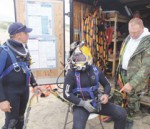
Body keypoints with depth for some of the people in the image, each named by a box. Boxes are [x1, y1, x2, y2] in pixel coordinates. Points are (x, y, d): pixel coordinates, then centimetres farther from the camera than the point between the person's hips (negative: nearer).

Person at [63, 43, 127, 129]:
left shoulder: (95, 70, 1)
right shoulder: (72, 73, -11)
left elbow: (107, 84, 14)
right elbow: (67, 94, -11)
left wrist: (106, 95, -8)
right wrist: (83, 103, -19)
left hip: (97, 102, 4)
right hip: (81, 104, -4)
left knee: (121, 113, -6)